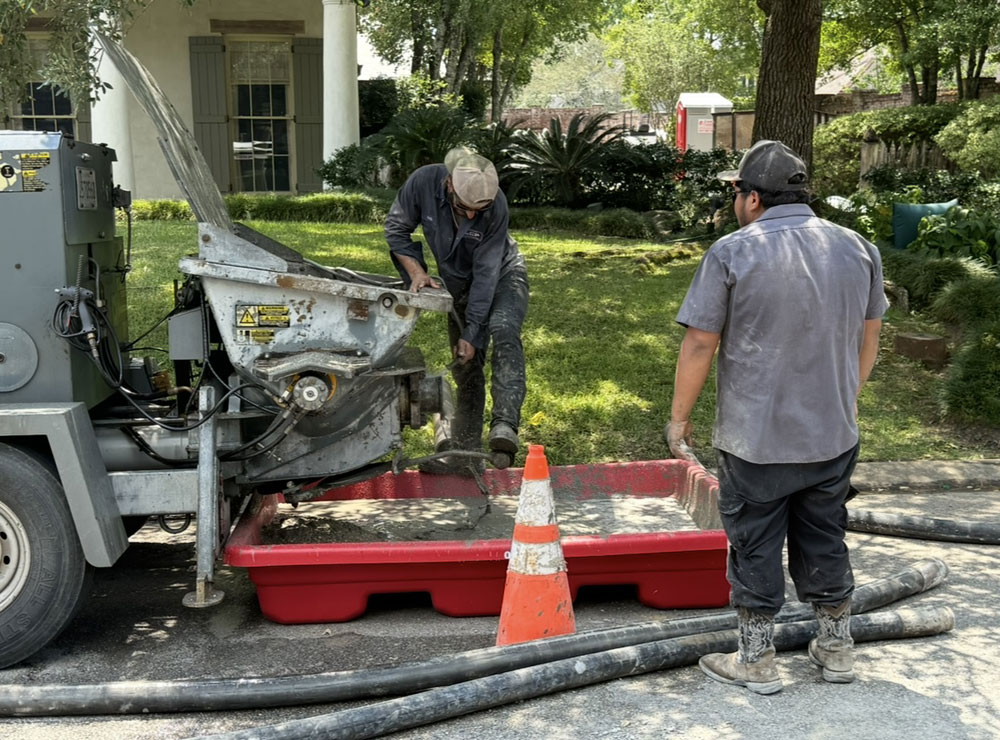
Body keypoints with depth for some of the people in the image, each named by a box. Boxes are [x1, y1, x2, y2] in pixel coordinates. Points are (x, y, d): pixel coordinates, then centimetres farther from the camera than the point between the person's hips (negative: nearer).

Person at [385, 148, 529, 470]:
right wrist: (416, 272, -21)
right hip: (460, 284, 3)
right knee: (466, 365, 3)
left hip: (503, 276, -3)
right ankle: (465, 449, 13)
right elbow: (396, 229, -7)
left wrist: (471, 333, -26)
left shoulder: (496, 206, -31)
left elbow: (486, 273, -27)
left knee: (503, 332, -32)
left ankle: (504, 426, -41)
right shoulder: (423, 182, -25)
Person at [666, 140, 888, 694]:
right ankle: (836, 649, 32)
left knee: (755, 549, 8)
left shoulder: (732, 253, -14)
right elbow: (869, 336, 13)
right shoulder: (857, 249, 3)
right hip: (834, 435, 5)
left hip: (755, 440, -5)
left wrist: (678, 418, -3)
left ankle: (756, 662, 20)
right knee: (825, 543, 19)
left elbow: (700, 344, -13)